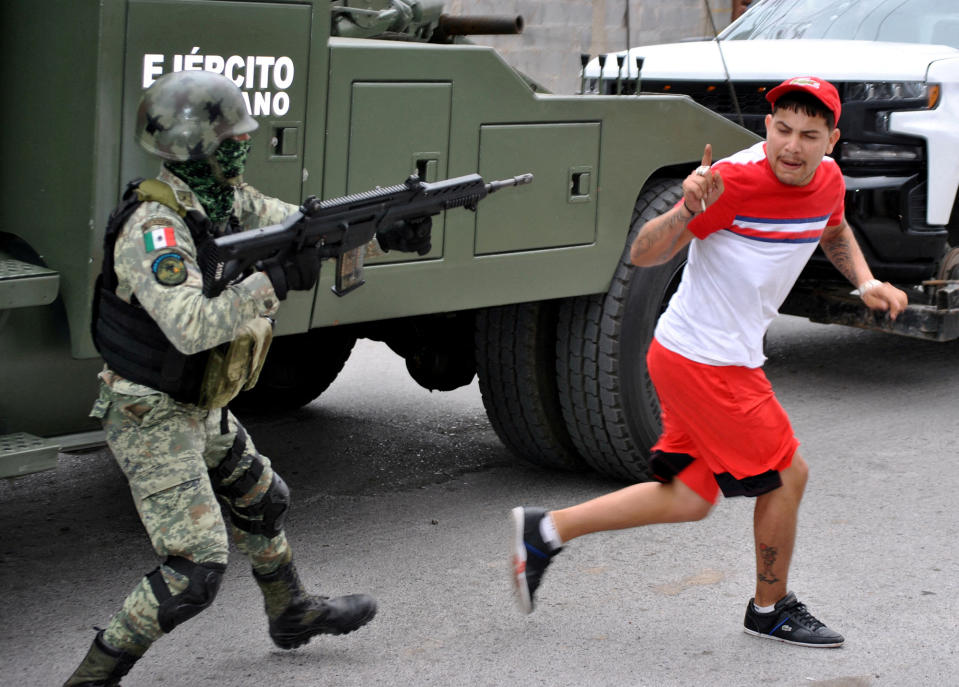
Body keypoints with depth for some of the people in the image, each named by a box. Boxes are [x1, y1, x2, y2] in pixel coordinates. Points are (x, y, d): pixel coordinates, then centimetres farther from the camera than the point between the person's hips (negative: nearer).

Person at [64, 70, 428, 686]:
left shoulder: (226, 199, 0)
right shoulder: (155, 227, -27)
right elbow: (191, 327, -38)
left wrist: (385, 231, -6)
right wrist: (274, 282, -35)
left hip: (201, 409, 10)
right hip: (151, 419, -10)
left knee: (263, 502, 27)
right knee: (196, 567, -14)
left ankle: (293, 612, 50)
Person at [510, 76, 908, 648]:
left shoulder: (828, 179, 2)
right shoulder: (736, 178, -22)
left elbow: (834, 230, 27)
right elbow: (643, 255, -22)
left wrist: (866, 282, 11)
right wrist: (689, 210, -40)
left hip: (730, 359, 8)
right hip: (703, 361, -8)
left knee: (691, 500, 14)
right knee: (787, 474, 2)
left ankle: (546, 531, 21)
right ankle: (771, 610, 24)